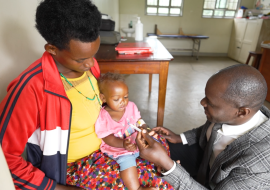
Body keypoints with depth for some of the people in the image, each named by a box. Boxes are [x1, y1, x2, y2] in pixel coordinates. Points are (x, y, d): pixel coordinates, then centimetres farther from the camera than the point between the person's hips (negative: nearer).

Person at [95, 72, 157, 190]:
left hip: (138, 142, 6)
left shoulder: (131, 106, -4)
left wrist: (145, 130, -23)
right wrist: (123, 144, -36)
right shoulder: (102, 117, -16)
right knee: (127, 160, -30)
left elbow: (140, 123, 0)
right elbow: (108, 138, -18)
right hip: (117, 148, -5)